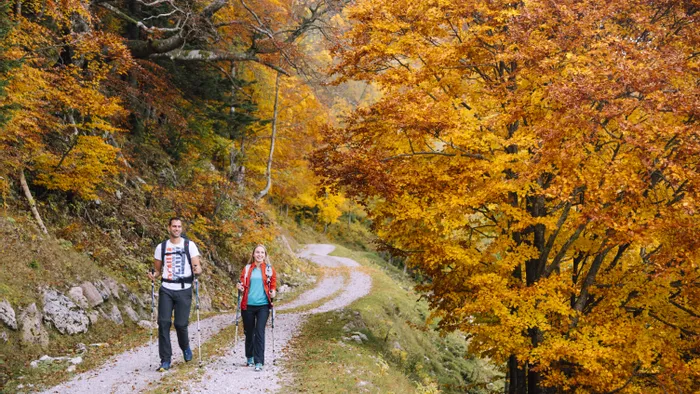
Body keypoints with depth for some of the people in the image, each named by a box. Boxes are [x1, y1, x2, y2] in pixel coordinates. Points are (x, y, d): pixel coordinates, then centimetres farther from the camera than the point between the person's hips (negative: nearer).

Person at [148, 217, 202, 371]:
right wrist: (154, 275, -6)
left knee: (181, 324, -4)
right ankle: (165, 360, -2)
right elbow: (157, 269, 16)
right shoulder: (161, 247, 9)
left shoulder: (189, 245, 3)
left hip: (184, 290, -2)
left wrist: (197, 270, -25)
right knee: (163, 322, -9)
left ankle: (185, 346, 29)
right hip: (166, 290, 2)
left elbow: (197, 266, -1)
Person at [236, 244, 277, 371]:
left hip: (263, 305, -1)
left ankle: (259, 362, -9)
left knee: (259, 332, -10)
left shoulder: (269, 269, 6)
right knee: (249, 332, 11)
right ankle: (249, 358, 31)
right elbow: (242, 284, 11)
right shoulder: (247, 268, 7)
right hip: (248, 305, 2)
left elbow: (273, 284, 12)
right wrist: (240, 288, -11)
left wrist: (273, 292, -9)